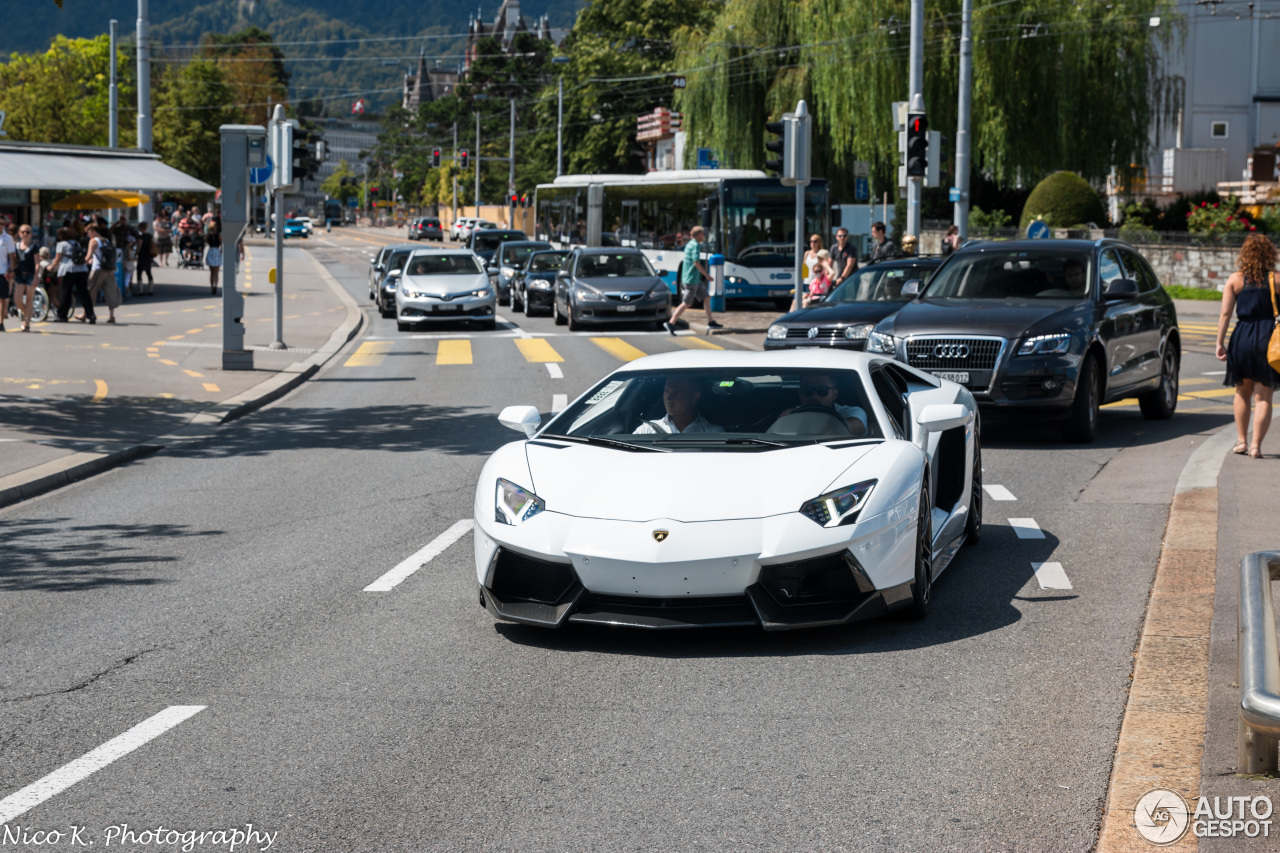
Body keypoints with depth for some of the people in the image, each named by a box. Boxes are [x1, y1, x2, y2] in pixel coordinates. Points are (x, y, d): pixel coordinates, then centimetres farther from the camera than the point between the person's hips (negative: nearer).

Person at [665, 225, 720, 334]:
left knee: (706, 299, 14)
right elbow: (696, 262, -23)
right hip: (691, 279, -10)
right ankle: (671, 323, -4)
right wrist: (706, 275, -16)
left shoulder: (689, 244, 13)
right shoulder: (695, 245, -16)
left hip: (696, 279, 10)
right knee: (686, 304, -6)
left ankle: (711, 322, 18)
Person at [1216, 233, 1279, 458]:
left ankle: (1241, 440, 21)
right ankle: (1256, 445, -2)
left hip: (1243, 337, 1)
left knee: (1242, 392, 19)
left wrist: (1220, 342, 1)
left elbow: (1225, 313, -3)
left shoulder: (1235, 279, 1)